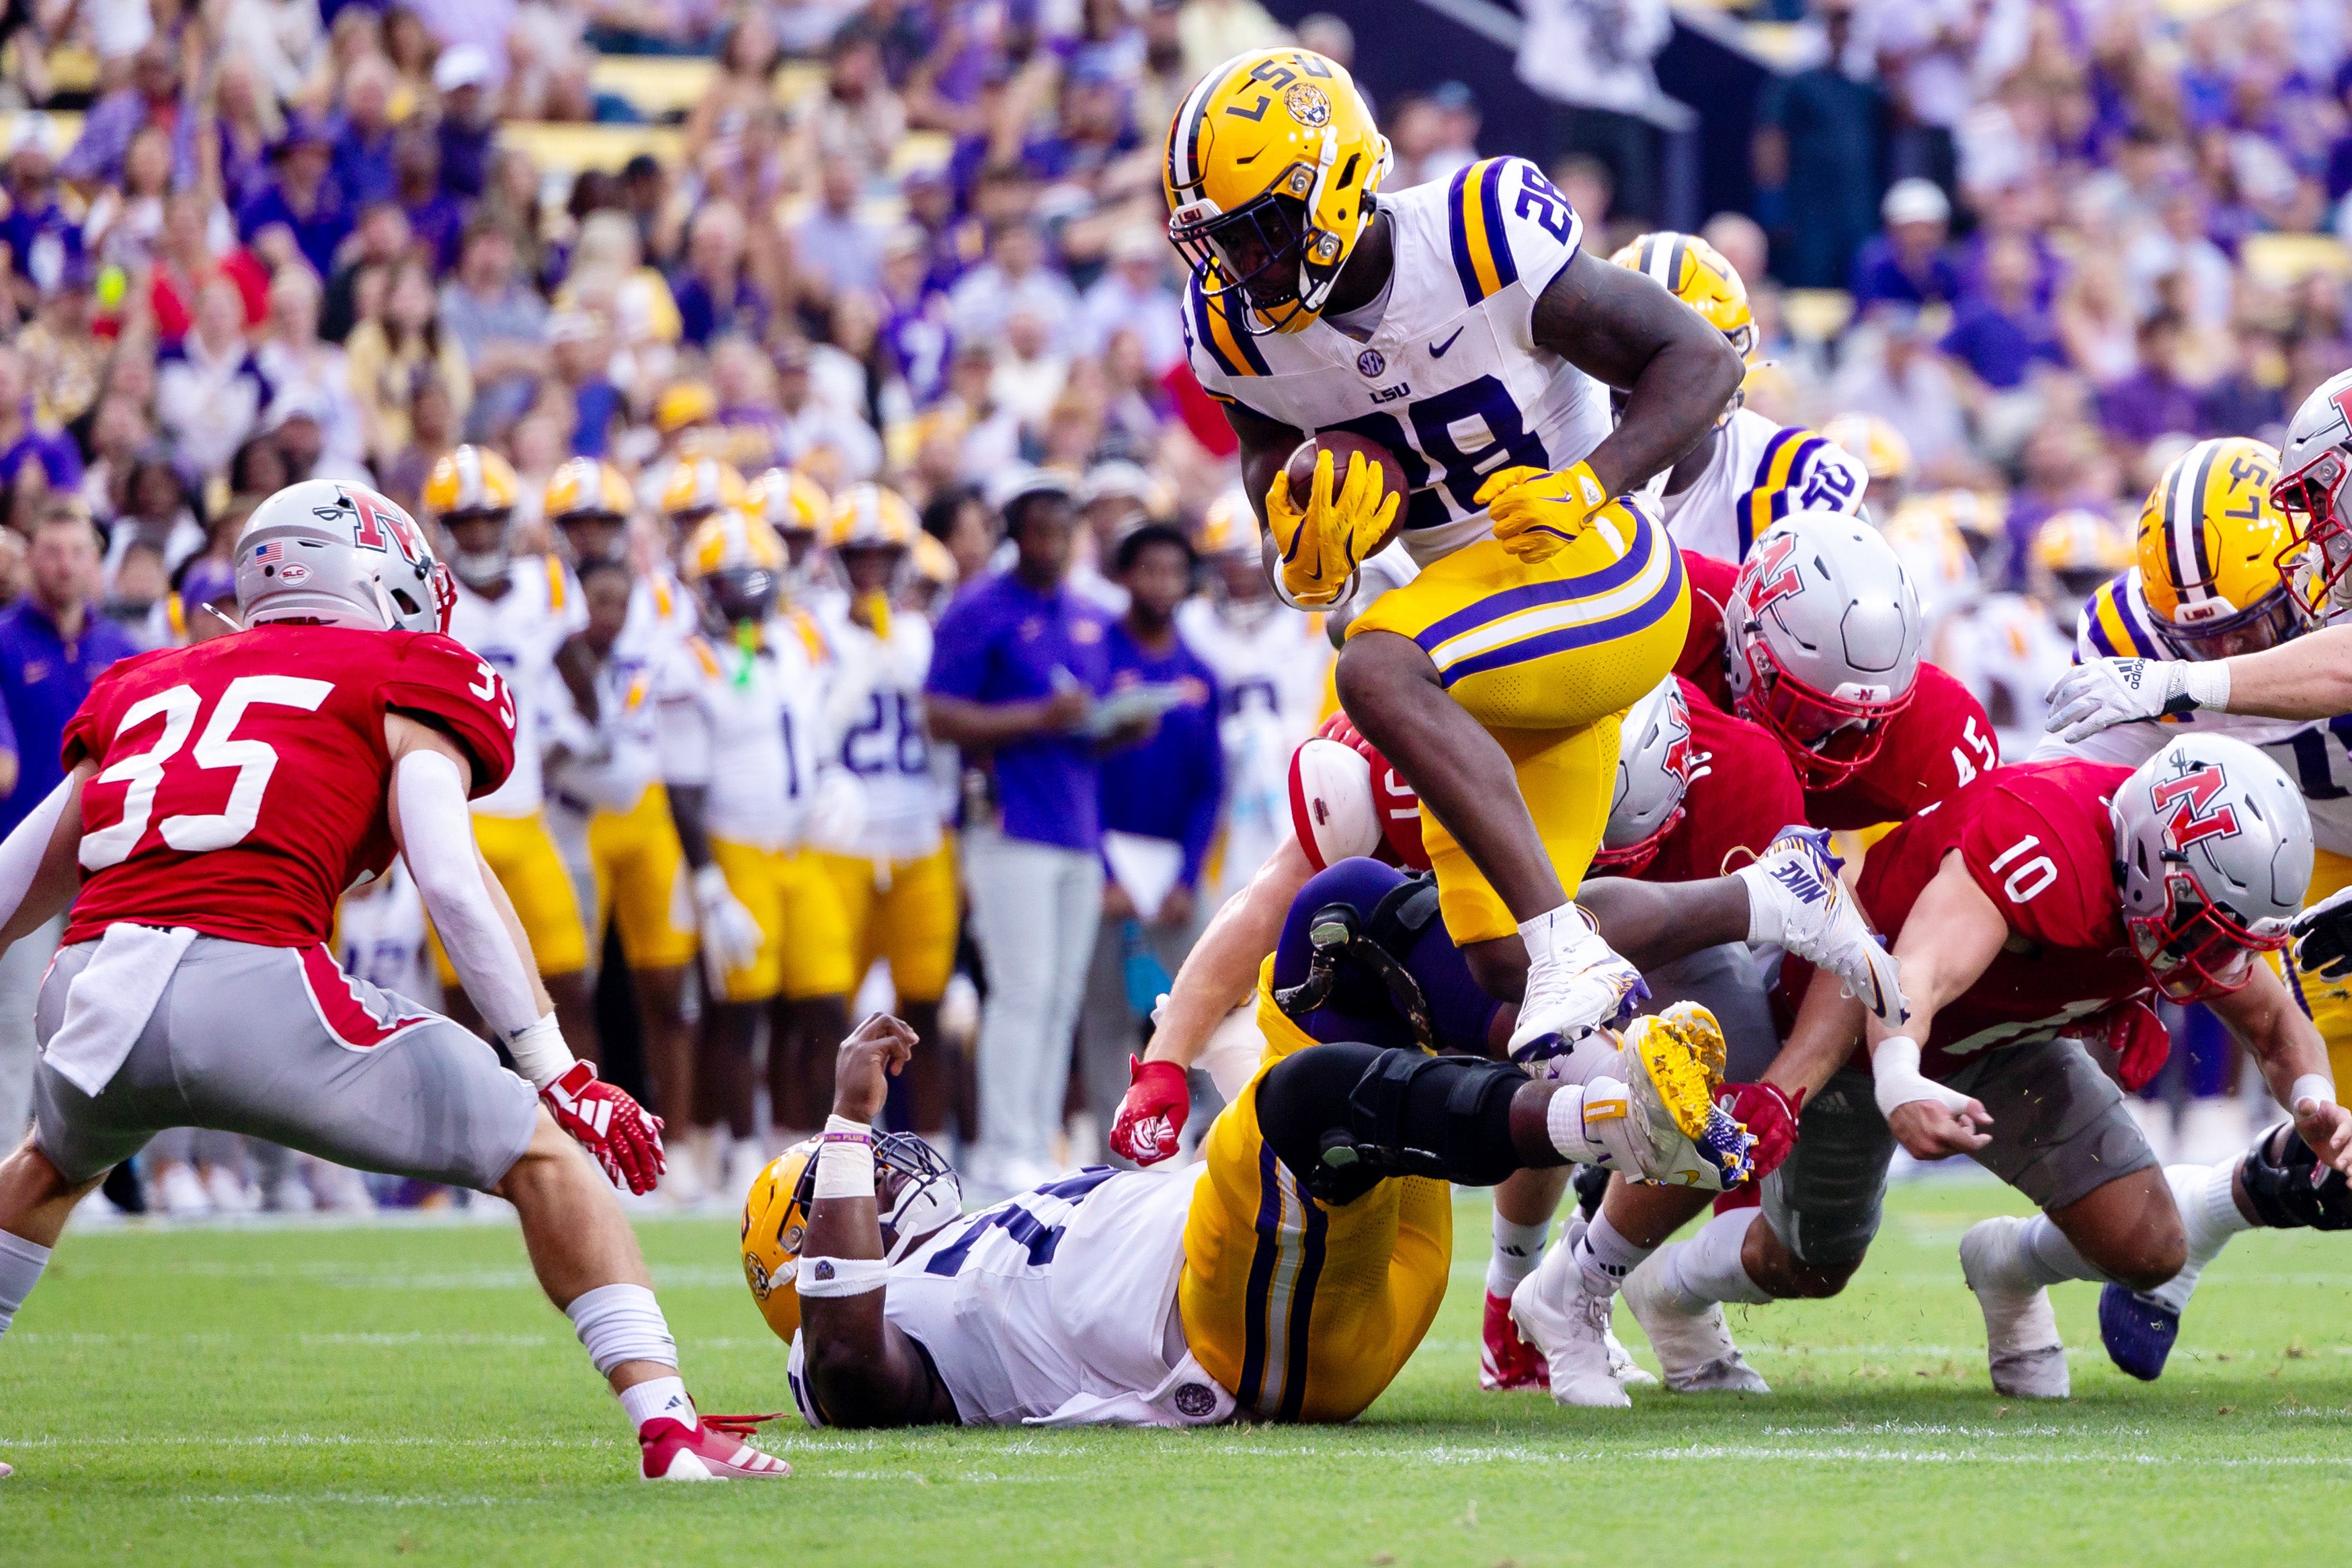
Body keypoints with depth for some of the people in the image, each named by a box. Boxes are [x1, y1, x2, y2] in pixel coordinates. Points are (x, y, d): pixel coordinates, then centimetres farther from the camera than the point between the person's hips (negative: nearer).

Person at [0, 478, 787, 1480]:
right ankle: (667, 1425, -6)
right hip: (251, 977, -5)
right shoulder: (403, 683, 15)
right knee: (547, 1158, 6)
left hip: (93, 993, 5)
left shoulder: (146, 691, 28)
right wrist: (559, 1077, -1)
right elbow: (453, 880, -1)